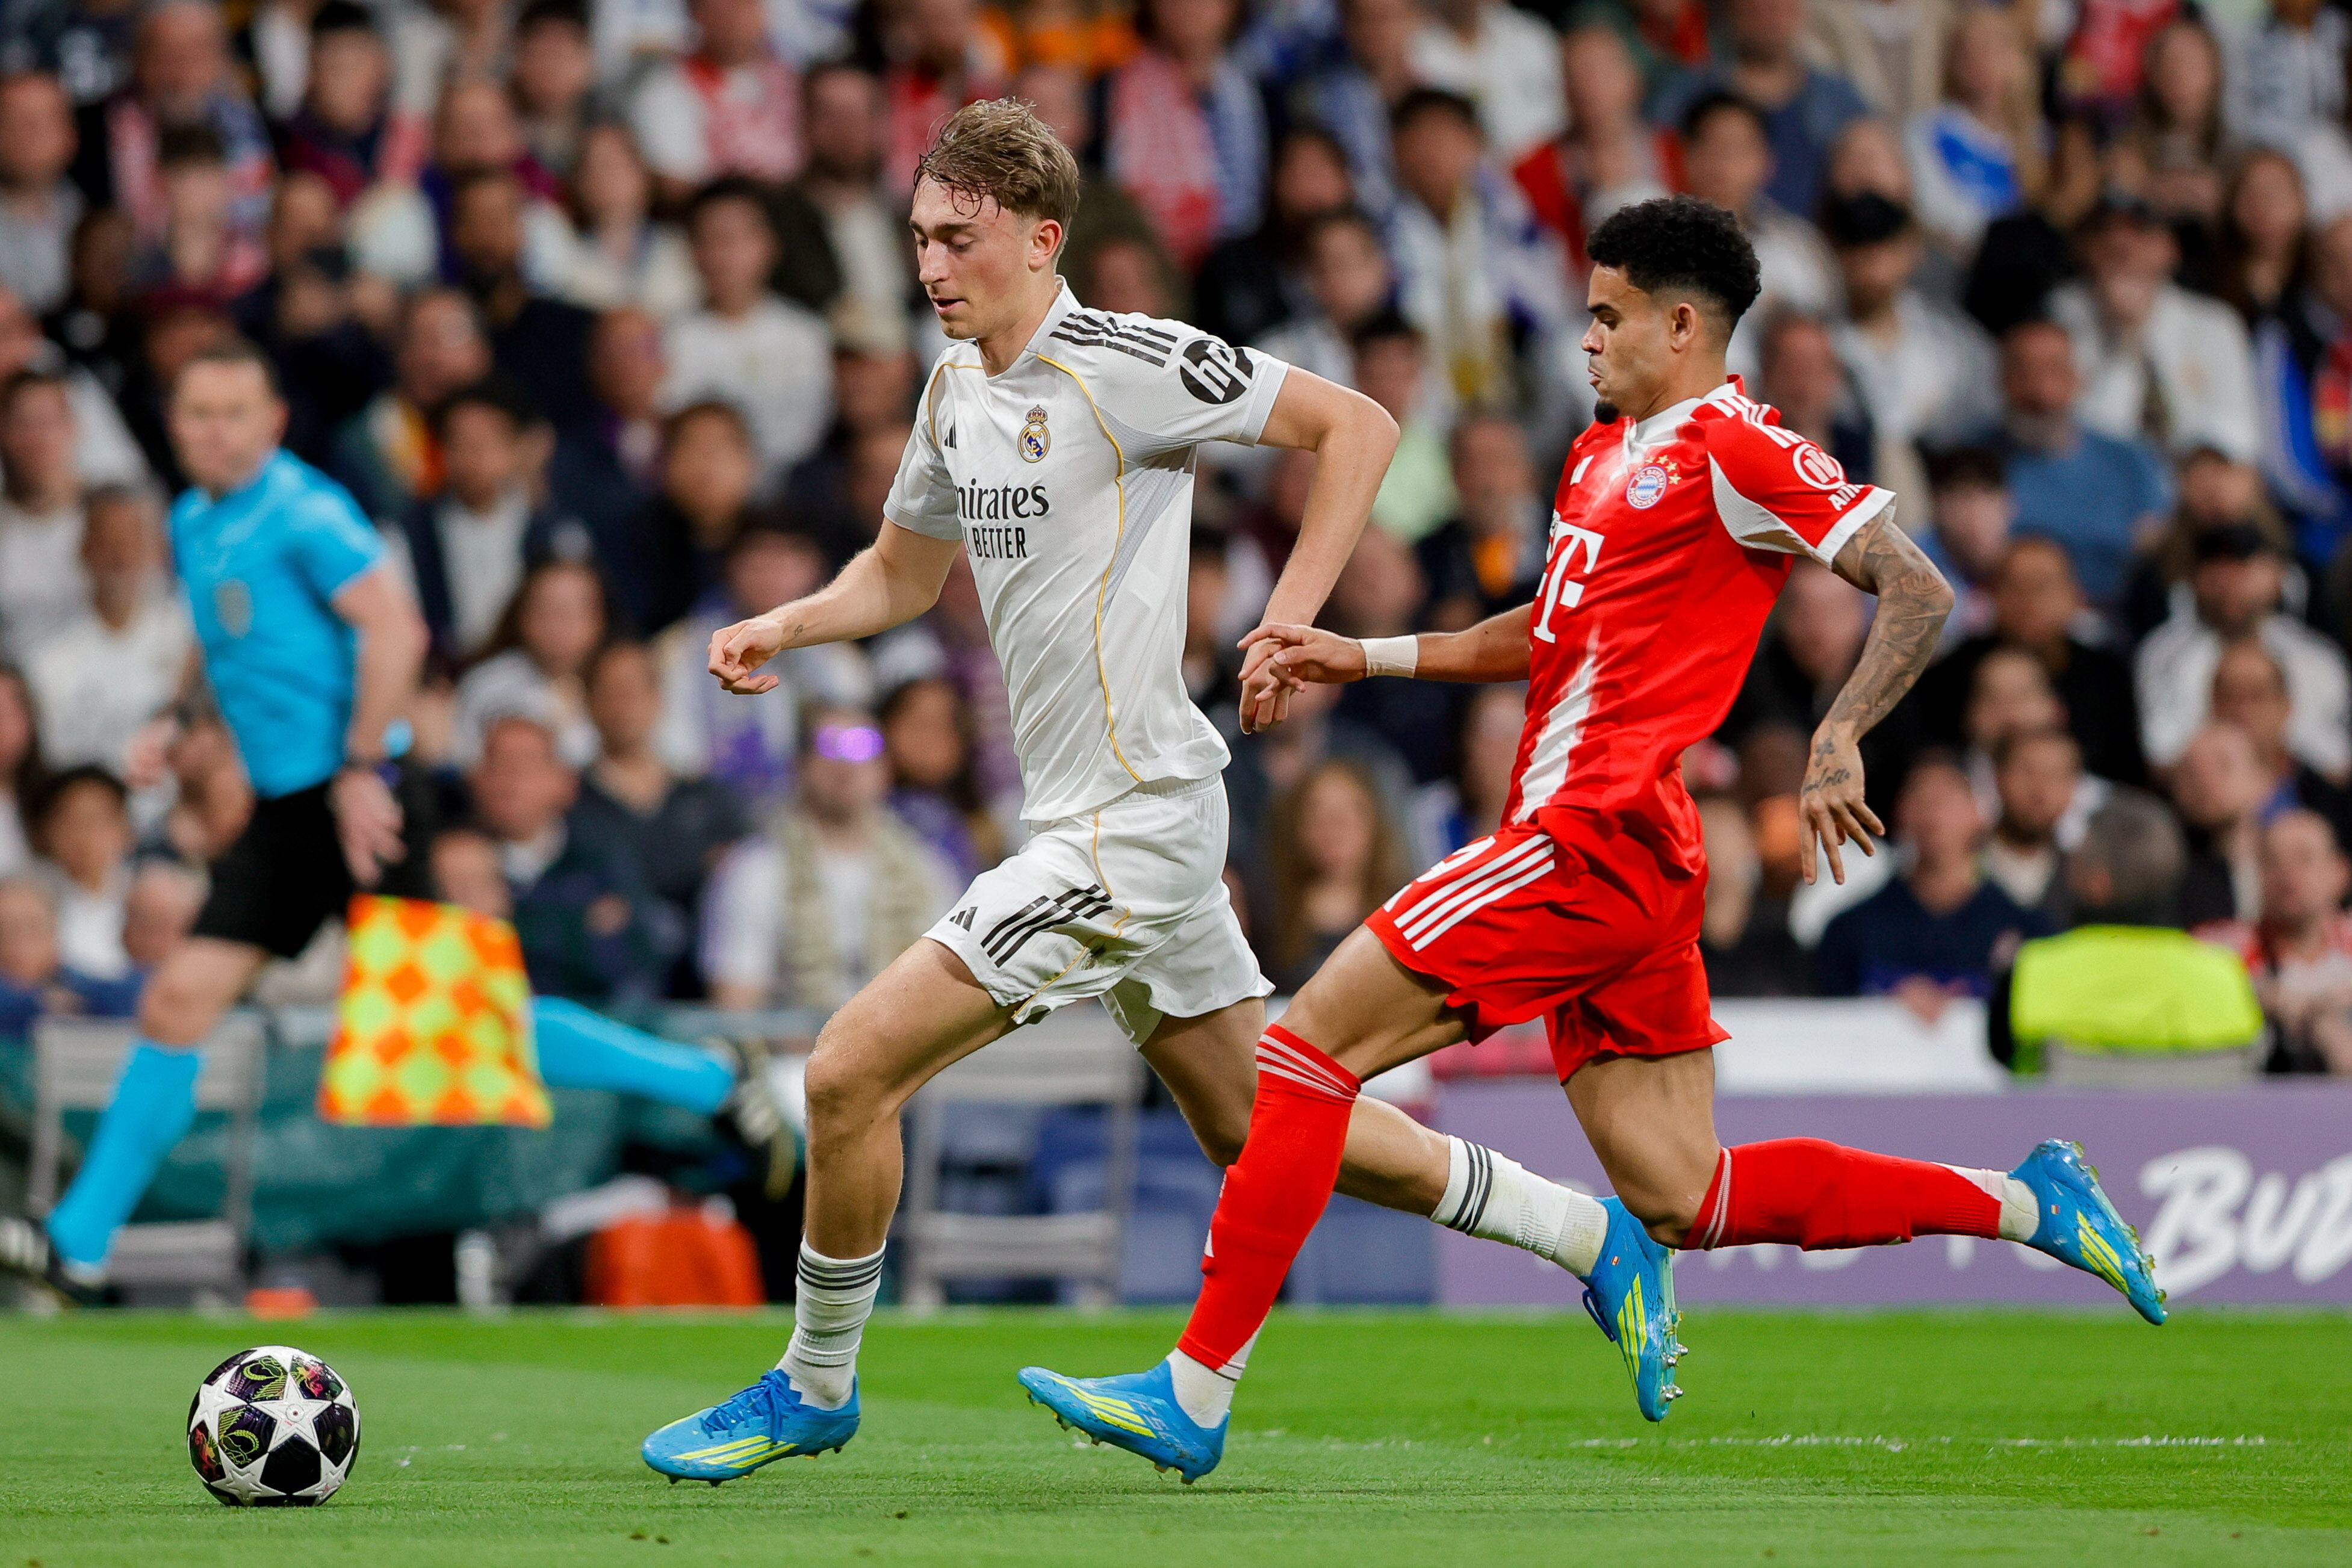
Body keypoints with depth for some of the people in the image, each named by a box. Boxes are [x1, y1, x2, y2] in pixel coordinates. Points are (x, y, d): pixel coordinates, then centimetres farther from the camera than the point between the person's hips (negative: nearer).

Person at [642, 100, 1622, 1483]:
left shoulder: (1122, 366, -15)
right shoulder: (958, 386, 11)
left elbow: (1357, 424, -13)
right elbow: (905, 572, 25)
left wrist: (1293, 619, -20)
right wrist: (780, 627, 6)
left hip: (1129, 824, -9)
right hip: (1091, 817, 9)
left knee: (852, 1072, -11)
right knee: (1254, 1123, 17)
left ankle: (816, 1388, 7)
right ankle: (1587, 1234, 28)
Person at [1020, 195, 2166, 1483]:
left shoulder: (1729, 449, -7)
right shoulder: (1604, 455, 21)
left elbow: (1917, 592, -12)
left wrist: (1837, 737, -26)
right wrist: (1364, 658, 25)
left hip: (1596, 839, -10)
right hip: (1598, 851, 10)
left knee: (1311, 1039, -10)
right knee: (1682, 1199, 8)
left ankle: (1196, 1392, -10)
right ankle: (2025, 1204, 13)